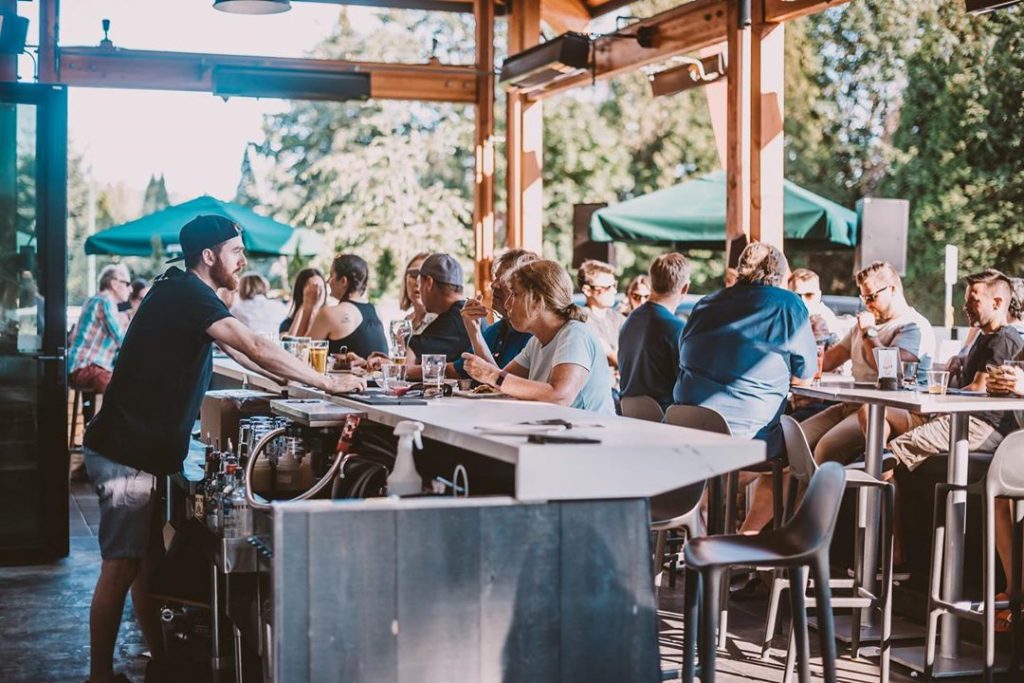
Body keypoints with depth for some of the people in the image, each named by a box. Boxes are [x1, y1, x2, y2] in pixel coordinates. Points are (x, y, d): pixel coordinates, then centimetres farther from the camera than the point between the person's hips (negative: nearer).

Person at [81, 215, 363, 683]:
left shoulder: (184, 294, 15)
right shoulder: (187, 294, -16)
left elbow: (238, 352, 20)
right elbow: (255, 349, -22)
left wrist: (288, 378, 10)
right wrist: (326, 382, -16)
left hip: (142, 451, 10)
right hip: (126, 454, -10)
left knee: (149, 560, 14)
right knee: (120, 568, -6)